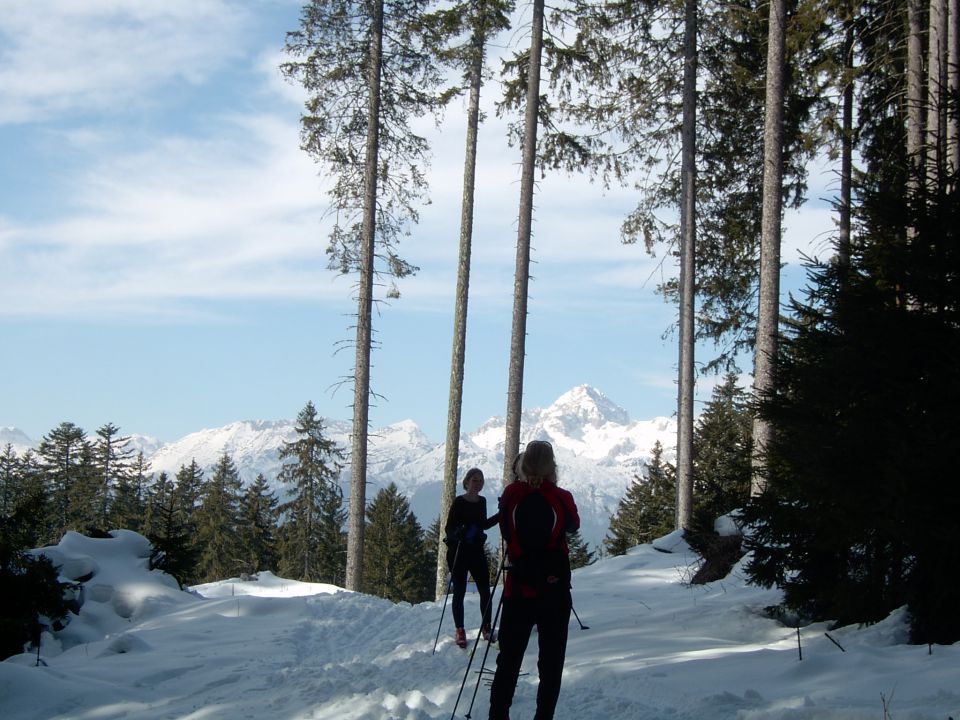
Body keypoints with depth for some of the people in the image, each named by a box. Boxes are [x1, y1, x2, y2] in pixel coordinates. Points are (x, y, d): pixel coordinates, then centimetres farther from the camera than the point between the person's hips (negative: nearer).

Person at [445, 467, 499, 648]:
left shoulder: (482, 501, 9)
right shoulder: (459, 502, -10)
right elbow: (448, 528, -12)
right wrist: (457, 533, -33)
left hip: (477, 551, 5)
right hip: (458, 553, -5)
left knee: (485, 590, 1)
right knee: (459, 592, 2)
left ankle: (486, 628, 14)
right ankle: (460, 631, 12)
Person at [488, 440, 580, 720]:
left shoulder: (511, 495, -7)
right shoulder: (561, 498, -10)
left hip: (518, 589, 1)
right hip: (554, 591, -1)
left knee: (508, 660, 11)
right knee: (551, 663, 8)